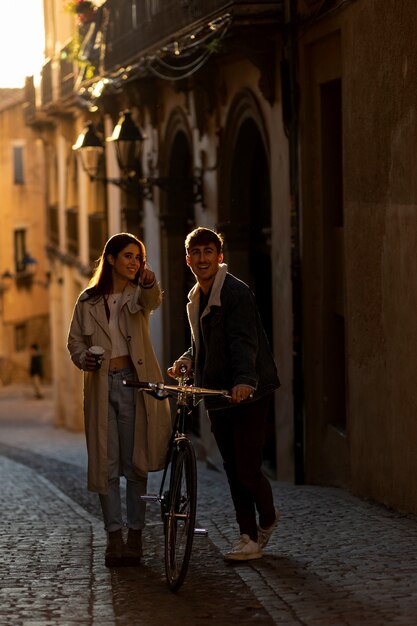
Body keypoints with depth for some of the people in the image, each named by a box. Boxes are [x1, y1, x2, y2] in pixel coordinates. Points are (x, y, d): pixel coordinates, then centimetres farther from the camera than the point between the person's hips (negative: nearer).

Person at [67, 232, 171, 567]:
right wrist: (83, 358, -8)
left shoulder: (138, 294, 4)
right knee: (106, 464, -1)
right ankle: (115, 536, 3)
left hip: (134, 382, -1)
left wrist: (150, 284, -44)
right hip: (101, 385, 2)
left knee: (135, 463, 0)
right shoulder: (89, 301, 9)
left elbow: (152, 301, -20)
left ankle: (135, 535, 6)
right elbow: (75, 340, 15)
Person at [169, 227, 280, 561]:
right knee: (234, 470, 8)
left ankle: (267, 517, 21)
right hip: (217, 395, 8)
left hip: (248, 393, -8)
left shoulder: (236, 292, -13)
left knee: (248, 469, -7)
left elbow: (244, 340, -25)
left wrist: (244, 379, -41)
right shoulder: (195, 299, 13)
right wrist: (186, 361, 4)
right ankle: (250, 538, 16)